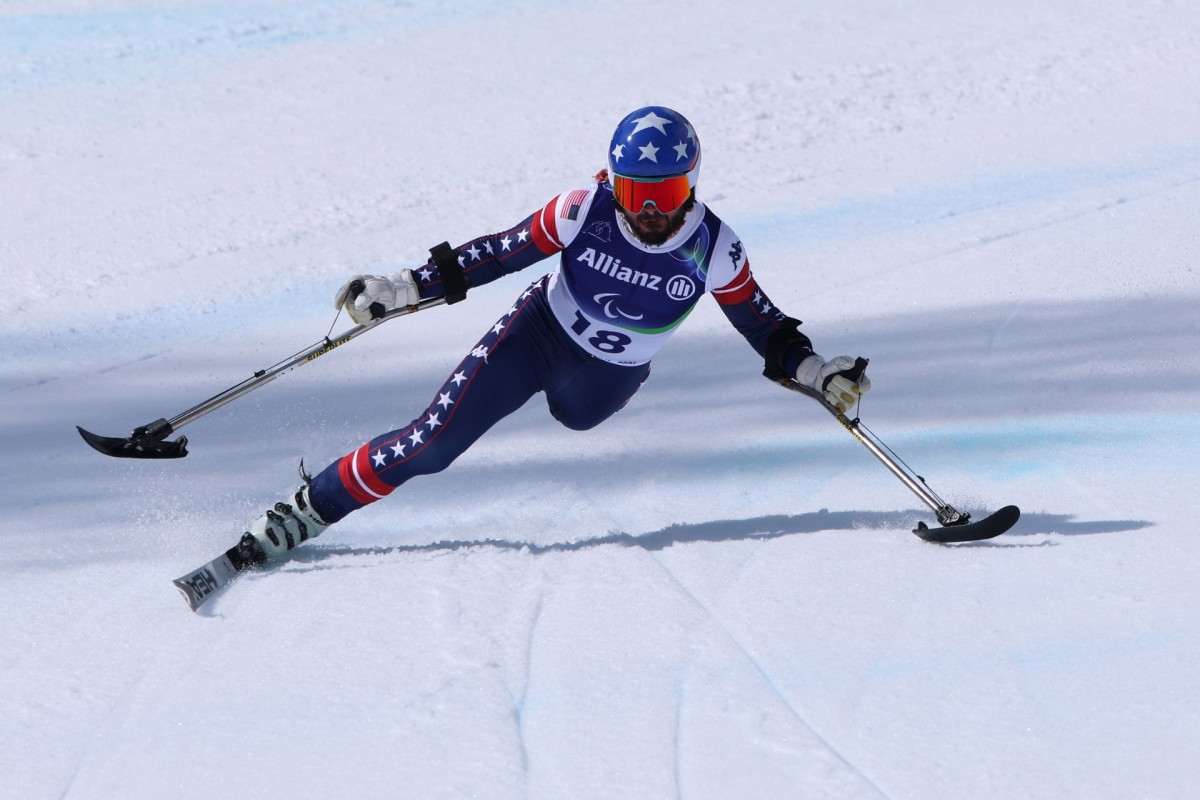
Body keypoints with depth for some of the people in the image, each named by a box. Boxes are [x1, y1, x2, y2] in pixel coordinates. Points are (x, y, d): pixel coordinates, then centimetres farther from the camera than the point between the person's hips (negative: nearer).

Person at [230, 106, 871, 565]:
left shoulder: (712, 248, -21)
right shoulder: (584, 212, -23)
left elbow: (760, 321, -6)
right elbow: (499, 252, -14)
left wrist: (813, 369, -18)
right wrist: (407, 286, -16)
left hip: (606, 380, 2)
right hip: (538, 334, -2)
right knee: (432, 443, -13)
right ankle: (306, 511, -5)